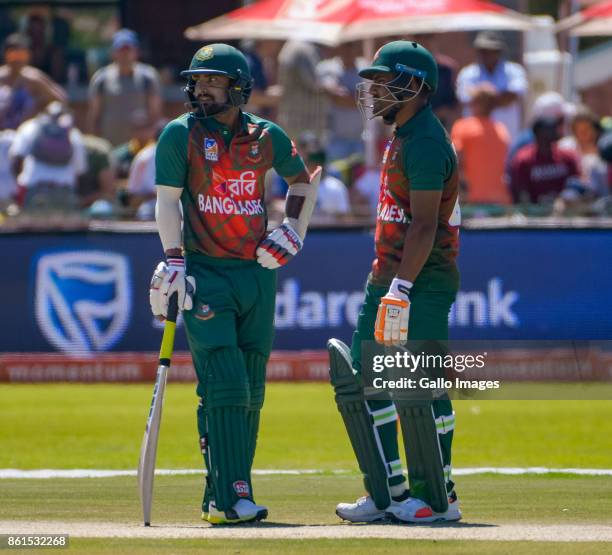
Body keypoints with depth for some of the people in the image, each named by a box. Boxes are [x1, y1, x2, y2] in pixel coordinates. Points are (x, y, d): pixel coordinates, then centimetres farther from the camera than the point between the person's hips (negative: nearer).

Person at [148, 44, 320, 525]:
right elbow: (168, 199, -7)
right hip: (205, 274, -4)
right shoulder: (181, 134, -2)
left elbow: (303, 180, 22)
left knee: (251, 393, 5)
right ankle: (228, 498, -16)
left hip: (258, 273, 4)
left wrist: (293, 230, 7)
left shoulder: (267, 136, 6)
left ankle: (229, 497, 13)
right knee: (224, 389, -14)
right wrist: (173, 263, -18)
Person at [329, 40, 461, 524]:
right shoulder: (402, 137, 16)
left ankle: (438, 498, 3)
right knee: (359, 380, 9)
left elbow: (425, 225, -21)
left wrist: (402, 290, -25)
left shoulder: (425, 142, -15)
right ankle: (388, 492, 13)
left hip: (423, 285, -11)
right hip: (388, 278, 11)